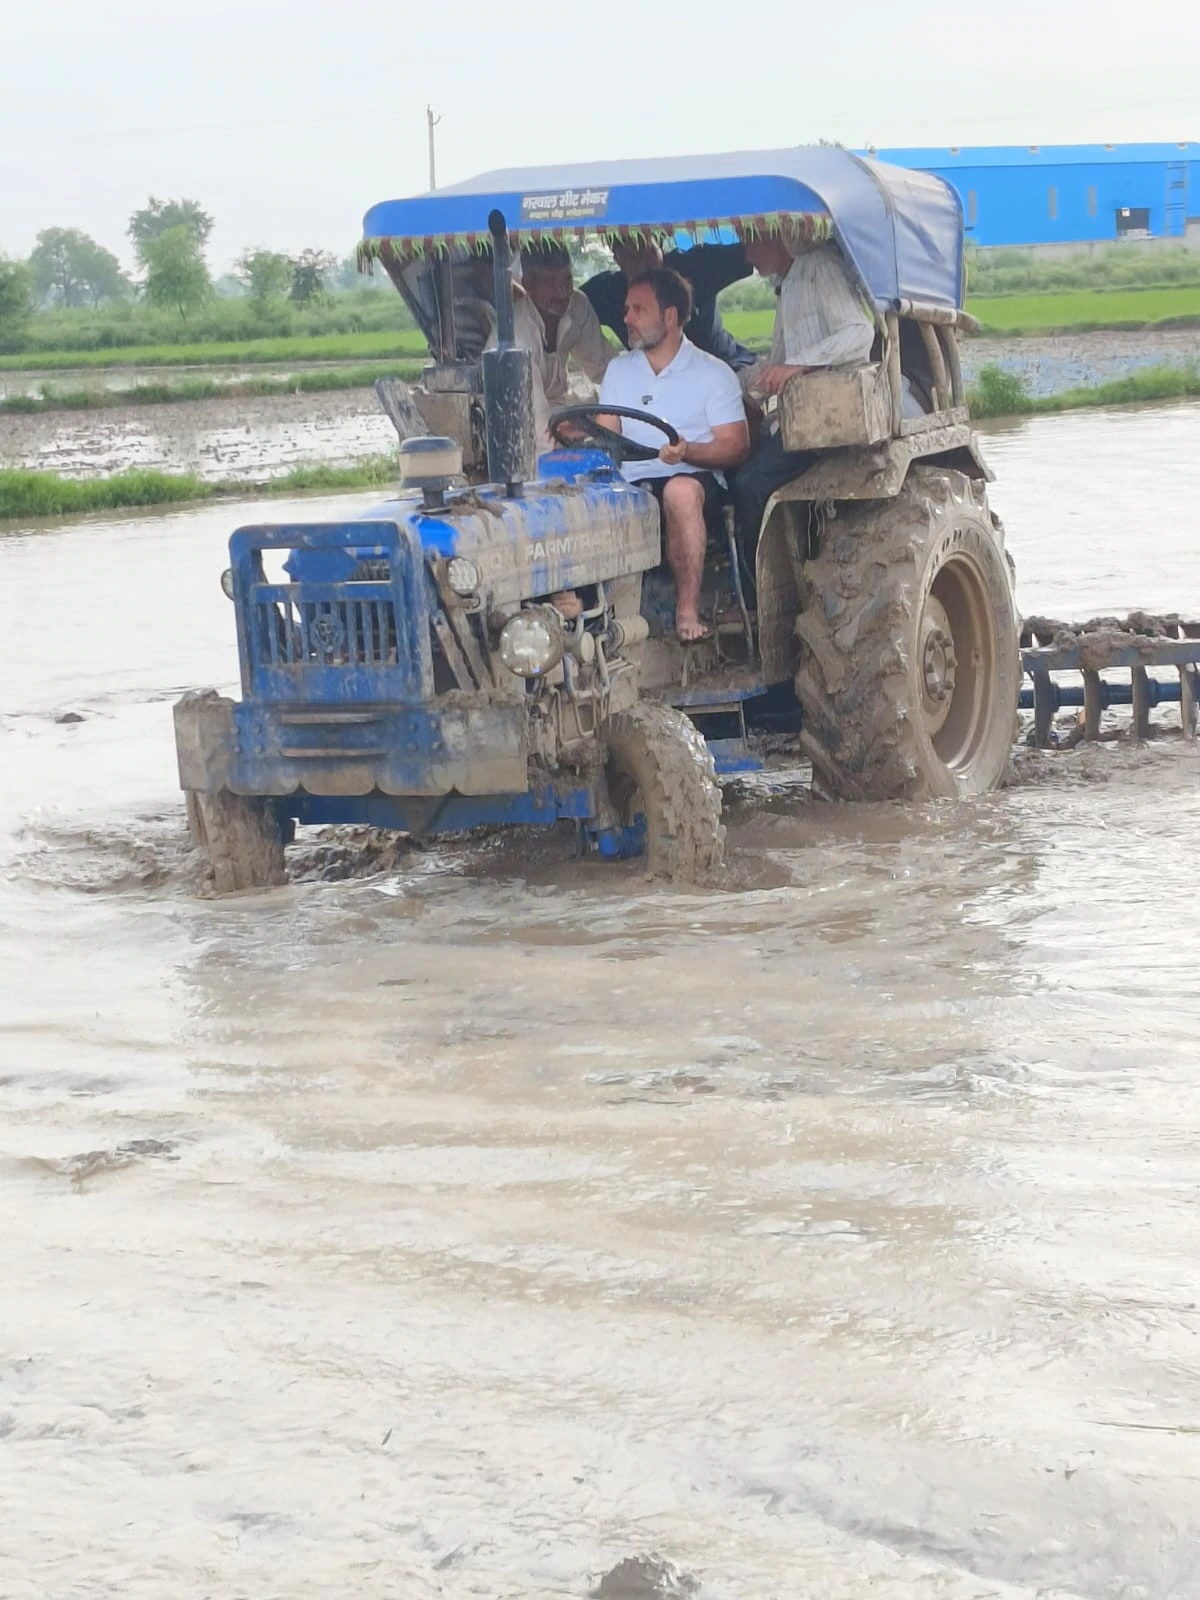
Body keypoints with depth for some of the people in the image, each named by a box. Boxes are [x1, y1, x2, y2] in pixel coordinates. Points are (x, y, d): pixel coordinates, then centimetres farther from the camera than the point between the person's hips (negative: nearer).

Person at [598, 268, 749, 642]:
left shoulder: (712, 373, 7)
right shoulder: (618, 370, 21)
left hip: (693, 479, -3)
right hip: (630, 485, 3)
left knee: (681, 490, -41)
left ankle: (688, 611, -38)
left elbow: (736, 446, -1)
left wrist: (688, 451, -20)